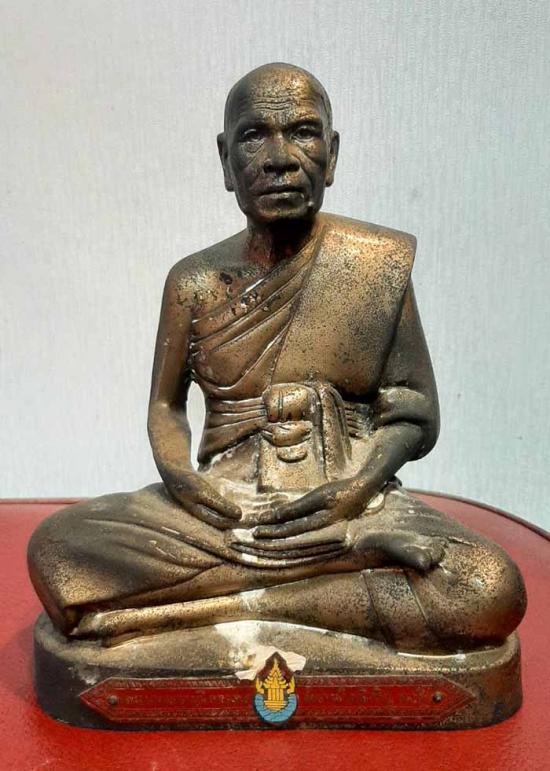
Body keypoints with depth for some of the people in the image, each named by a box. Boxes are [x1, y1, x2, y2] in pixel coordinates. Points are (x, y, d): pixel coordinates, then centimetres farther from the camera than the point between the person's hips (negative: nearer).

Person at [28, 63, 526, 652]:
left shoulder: (379, 265, 0)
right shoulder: (193, 280, 5)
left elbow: (415, 414, 3)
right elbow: (165, 407, 12)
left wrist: (359, 487, -16)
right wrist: (186, 482, -10)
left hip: (352, 509, -1)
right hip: (223, 510, 2)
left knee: (493, 592, -27)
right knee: (54, 546, -21)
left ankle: (228, 604, -16)